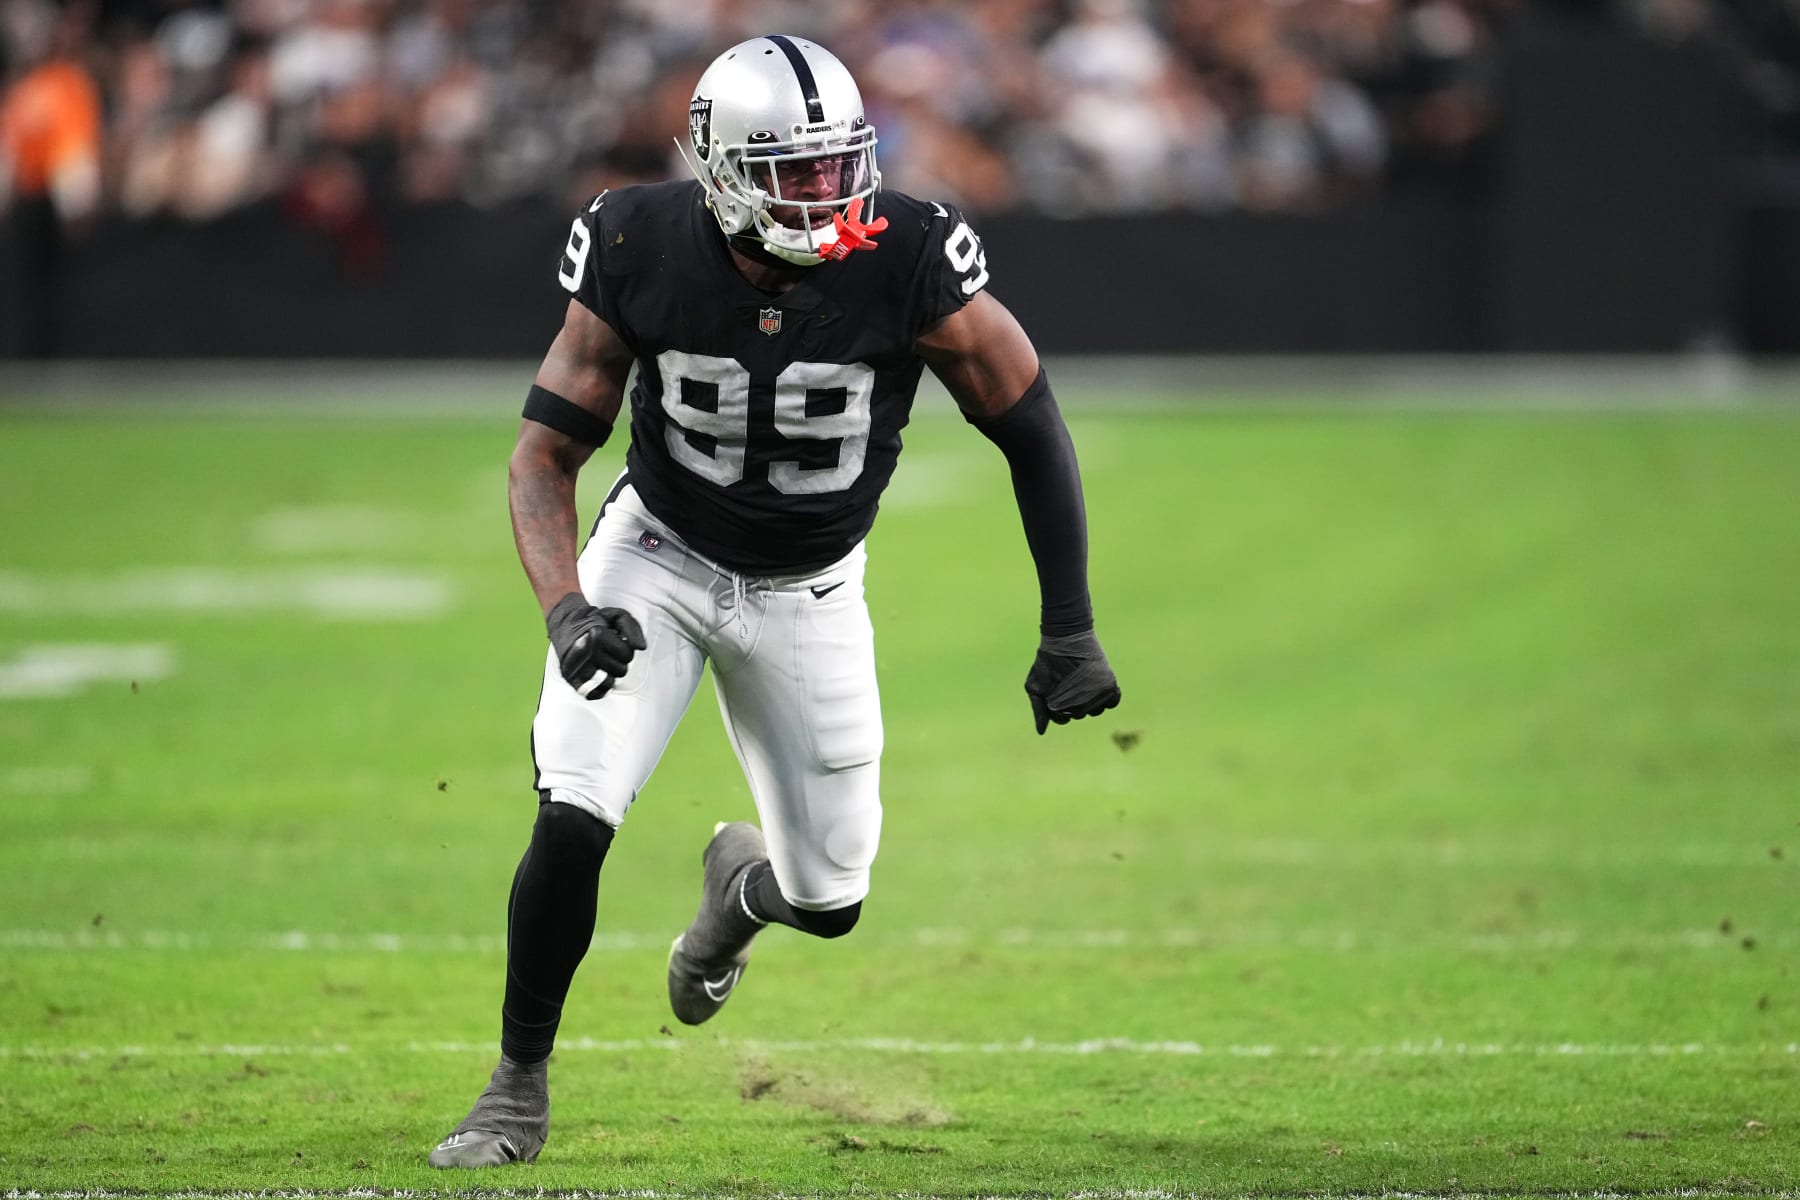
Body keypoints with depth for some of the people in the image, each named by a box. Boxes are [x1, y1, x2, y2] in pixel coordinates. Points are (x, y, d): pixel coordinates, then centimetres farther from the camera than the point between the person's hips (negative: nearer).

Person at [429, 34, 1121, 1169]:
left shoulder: (906, 261, -26)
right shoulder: (643, 252, -23)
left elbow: (1032, 429, -13)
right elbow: (547, 450, -15)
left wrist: (1070, 631, -15)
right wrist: (567, 607, -33)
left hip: (808, 593, 1)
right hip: (660, 555, -1)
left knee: (828, 898, 6)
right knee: (573, 822, -20)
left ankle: (743, 884, 46)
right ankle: (520, 1087, 0)